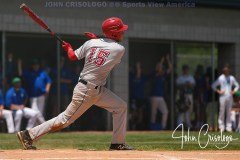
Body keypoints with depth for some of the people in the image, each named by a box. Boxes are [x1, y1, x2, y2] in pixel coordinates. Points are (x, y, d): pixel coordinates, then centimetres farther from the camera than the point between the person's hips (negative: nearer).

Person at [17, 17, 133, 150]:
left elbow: (73, 57, 4)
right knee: (66, 119, 0)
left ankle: (118, 144, 17)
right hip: (87, 91, -8)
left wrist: (68, 48, 25)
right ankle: (29, 134, 4)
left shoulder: (91, 42, -1)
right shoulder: (119, 49, -16)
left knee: (121, 107, 12)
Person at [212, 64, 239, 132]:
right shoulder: (220, 78, 0)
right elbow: (213, 85, 1)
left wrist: (233, 91, 6)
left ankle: (228, 127, 7)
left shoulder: (232, 78, 10)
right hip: (223, 96, -3)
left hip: (230, 97, 3)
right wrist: (218, 91, -7)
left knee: (229, 112, 4)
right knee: (222, 111, -4)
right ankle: (221, 127, -1)